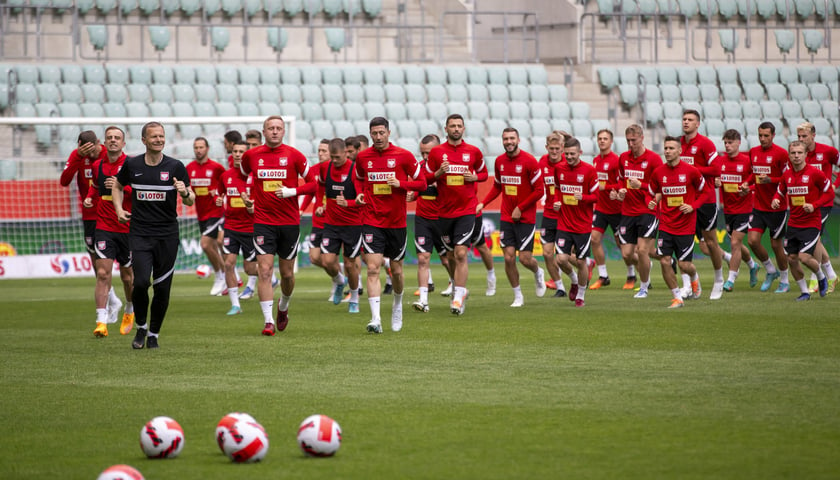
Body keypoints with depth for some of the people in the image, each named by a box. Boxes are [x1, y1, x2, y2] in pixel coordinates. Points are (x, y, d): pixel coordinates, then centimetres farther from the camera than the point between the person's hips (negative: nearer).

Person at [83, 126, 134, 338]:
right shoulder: (97, 166, 8)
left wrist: (121, 187, -23)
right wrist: (90, 198, 6)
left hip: (128, 228, -2)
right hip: (103, 227, 2)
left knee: (127, 276, 10)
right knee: (103, 274, -12)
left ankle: (130, 312, 38)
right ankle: (101, 322, -16)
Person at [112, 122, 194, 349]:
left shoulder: (175, 167, -1)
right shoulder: (131, 165, 2)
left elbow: (190, 201, 3)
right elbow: (117, 186, 21)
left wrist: (185, 192, -20)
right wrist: (119, 209, 5)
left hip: (167, 235, 0)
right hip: (139, 234, 0)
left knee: (162, 288, 2)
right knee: (141, 282, -15)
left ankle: (153, 334, 20)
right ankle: (140, 327, 9)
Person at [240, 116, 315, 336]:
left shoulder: (293, 155, -3)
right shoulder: (251, 155, 2)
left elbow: (313, 183, -1)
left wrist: (291, 191, -15)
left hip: (290, 221, 0)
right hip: (263, 221, 0)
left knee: (287, 273, 9)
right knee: (265, 271, -12)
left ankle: (283, 308, 38)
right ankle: (268, 322, -11)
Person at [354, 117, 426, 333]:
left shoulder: (404, 156, -4)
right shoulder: (363, 157, 3)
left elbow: (421, 183, 0)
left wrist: (400, 183, -16)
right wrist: (359, 194, 2)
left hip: (396, 222, 0)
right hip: (371, 220, 0)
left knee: (396, 270, 12)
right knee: (373, 269, -14)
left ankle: (397, 305, 42)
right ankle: (376, 319, -20)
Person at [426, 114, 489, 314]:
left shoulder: (473, 152, 3)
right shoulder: (436, 152, 2)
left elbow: (484, 173, 16)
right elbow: (426, 178, 7)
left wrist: (474, 177, -6)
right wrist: (439, 173, -14)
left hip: (467, 210, -2)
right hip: (444, 211, 2)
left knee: (461, 253, -14)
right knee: (451, 255, 12)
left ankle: (458, 297, -15)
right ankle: (458, 289, 33)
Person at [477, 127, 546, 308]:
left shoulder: (529, 161, -11)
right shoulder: (499, 161, 4)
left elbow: (539, 190, -9)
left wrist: (520, 208, -13)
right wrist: (483, 203, 4)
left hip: (525, 218, -4)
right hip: (506, 217, 4)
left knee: (525, 258, -5)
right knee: (509, 257, -3)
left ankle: (538, 273, 30)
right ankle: (518, 296, 11)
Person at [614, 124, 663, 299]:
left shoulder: (654, 159, -9)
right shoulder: (623, 158, 8)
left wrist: (641, 185, -20)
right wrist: (620, 191, 3)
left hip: (648, 211, -5)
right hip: (627, 211, 5)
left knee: (642, 251, -12)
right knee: (626, 254, 0)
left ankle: (644, 287, 8)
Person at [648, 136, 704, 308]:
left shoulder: (691, 171, -8)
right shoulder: (658, 172, 0)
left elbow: (704, 192, 4)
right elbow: (653, 192, 15)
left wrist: (693, 206, -11)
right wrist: (652, 203, -8)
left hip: (686, 225, -3)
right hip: (666, 224, 3)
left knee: (684, 265, -3)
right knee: (664, 261, -7)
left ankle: (694, 278, 35)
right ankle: (677, 297, 9)